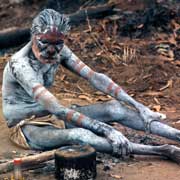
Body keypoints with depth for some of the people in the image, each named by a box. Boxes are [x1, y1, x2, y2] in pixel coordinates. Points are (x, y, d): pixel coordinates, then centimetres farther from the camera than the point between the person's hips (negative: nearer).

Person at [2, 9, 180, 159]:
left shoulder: (58, 51, -8)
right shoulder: (20, 64, -29)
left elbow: (94, 77, -11)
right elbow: (57, 109, -36)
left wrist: (138, 106, -17)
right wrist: (104, 128, -41)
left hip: (50, 116, 7)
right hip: (25, 126, -7)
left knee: (115, 107, -11)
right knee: (79, 135, -36)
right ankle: (163, 151, -40)